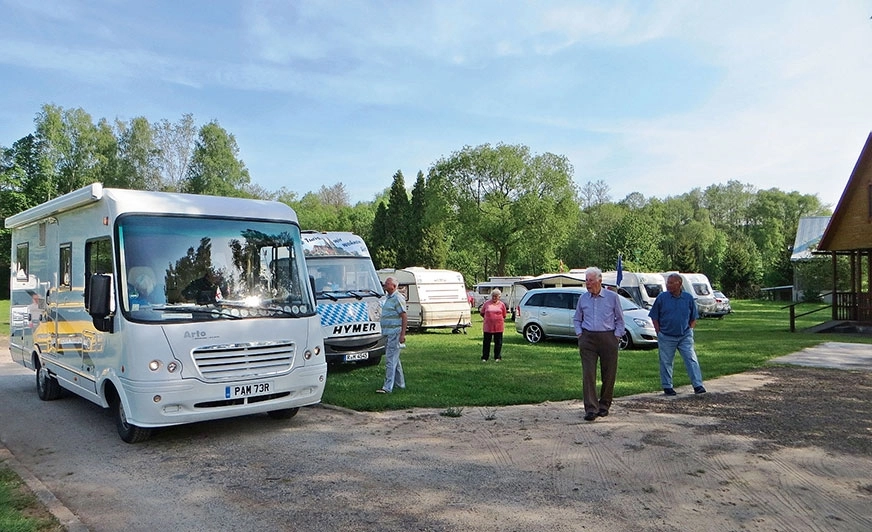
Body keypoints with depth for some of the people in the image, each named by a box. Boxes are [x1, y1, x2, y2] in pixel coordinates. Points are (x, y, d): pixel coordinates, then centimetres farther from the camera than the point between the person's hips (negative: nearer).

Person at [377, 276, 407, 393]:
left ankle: (388, 387, -10)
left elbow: (404, 317, -17)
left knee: (390, 360, -10)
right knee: (395, 359, 16)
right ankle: (400, 384, 26)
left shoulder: (398, 298, -13)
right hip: (387, 333, 10)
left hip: (394, 333, -10)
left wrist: (402, 334, -21)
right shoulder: (388, 298, 17)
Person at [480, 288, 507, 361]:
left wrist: (499, 319, 6)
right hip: (488, 326, 0)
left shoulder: (502, 304, 4)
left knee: (498, 343, 6)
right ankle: (484, 357, 11)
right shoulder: (486, 303, 3)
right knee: (486, 342, 4)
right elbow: (481, 312, 13)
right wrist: (487, 318, 11)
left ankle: (497, 357, 17)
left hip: (498, 327, 0)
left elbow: (504, 315, 12)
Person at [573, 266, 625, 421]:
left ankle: (604, 405, 23)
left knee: (609, 374, 5)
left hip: (608, 338, -1)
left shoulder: (612, 297, 2)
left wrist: (617, 336, -1)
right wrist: (579, 333, 5)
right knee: (588, 374, -7)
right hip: (588, 338, 1)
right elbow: (577, 319, 19)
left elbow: (619, 319, 8)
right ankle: (591, 409, -6)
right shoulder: (583, 298, 8)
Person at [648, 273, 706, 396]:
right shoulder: (662, 297, -3)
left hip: (685, 336, 1)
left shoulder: (688, 298, 1)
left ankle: (698, 385, -3)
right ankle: (667, 387, 17)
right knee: (666, 362, 6)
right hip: (666, 337, -1)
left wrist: (690, 330, 0)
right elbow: (654, 317, 2)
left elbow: (693, 318, 11)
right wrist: (659, 333, -3)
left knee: (691, 359, -6)